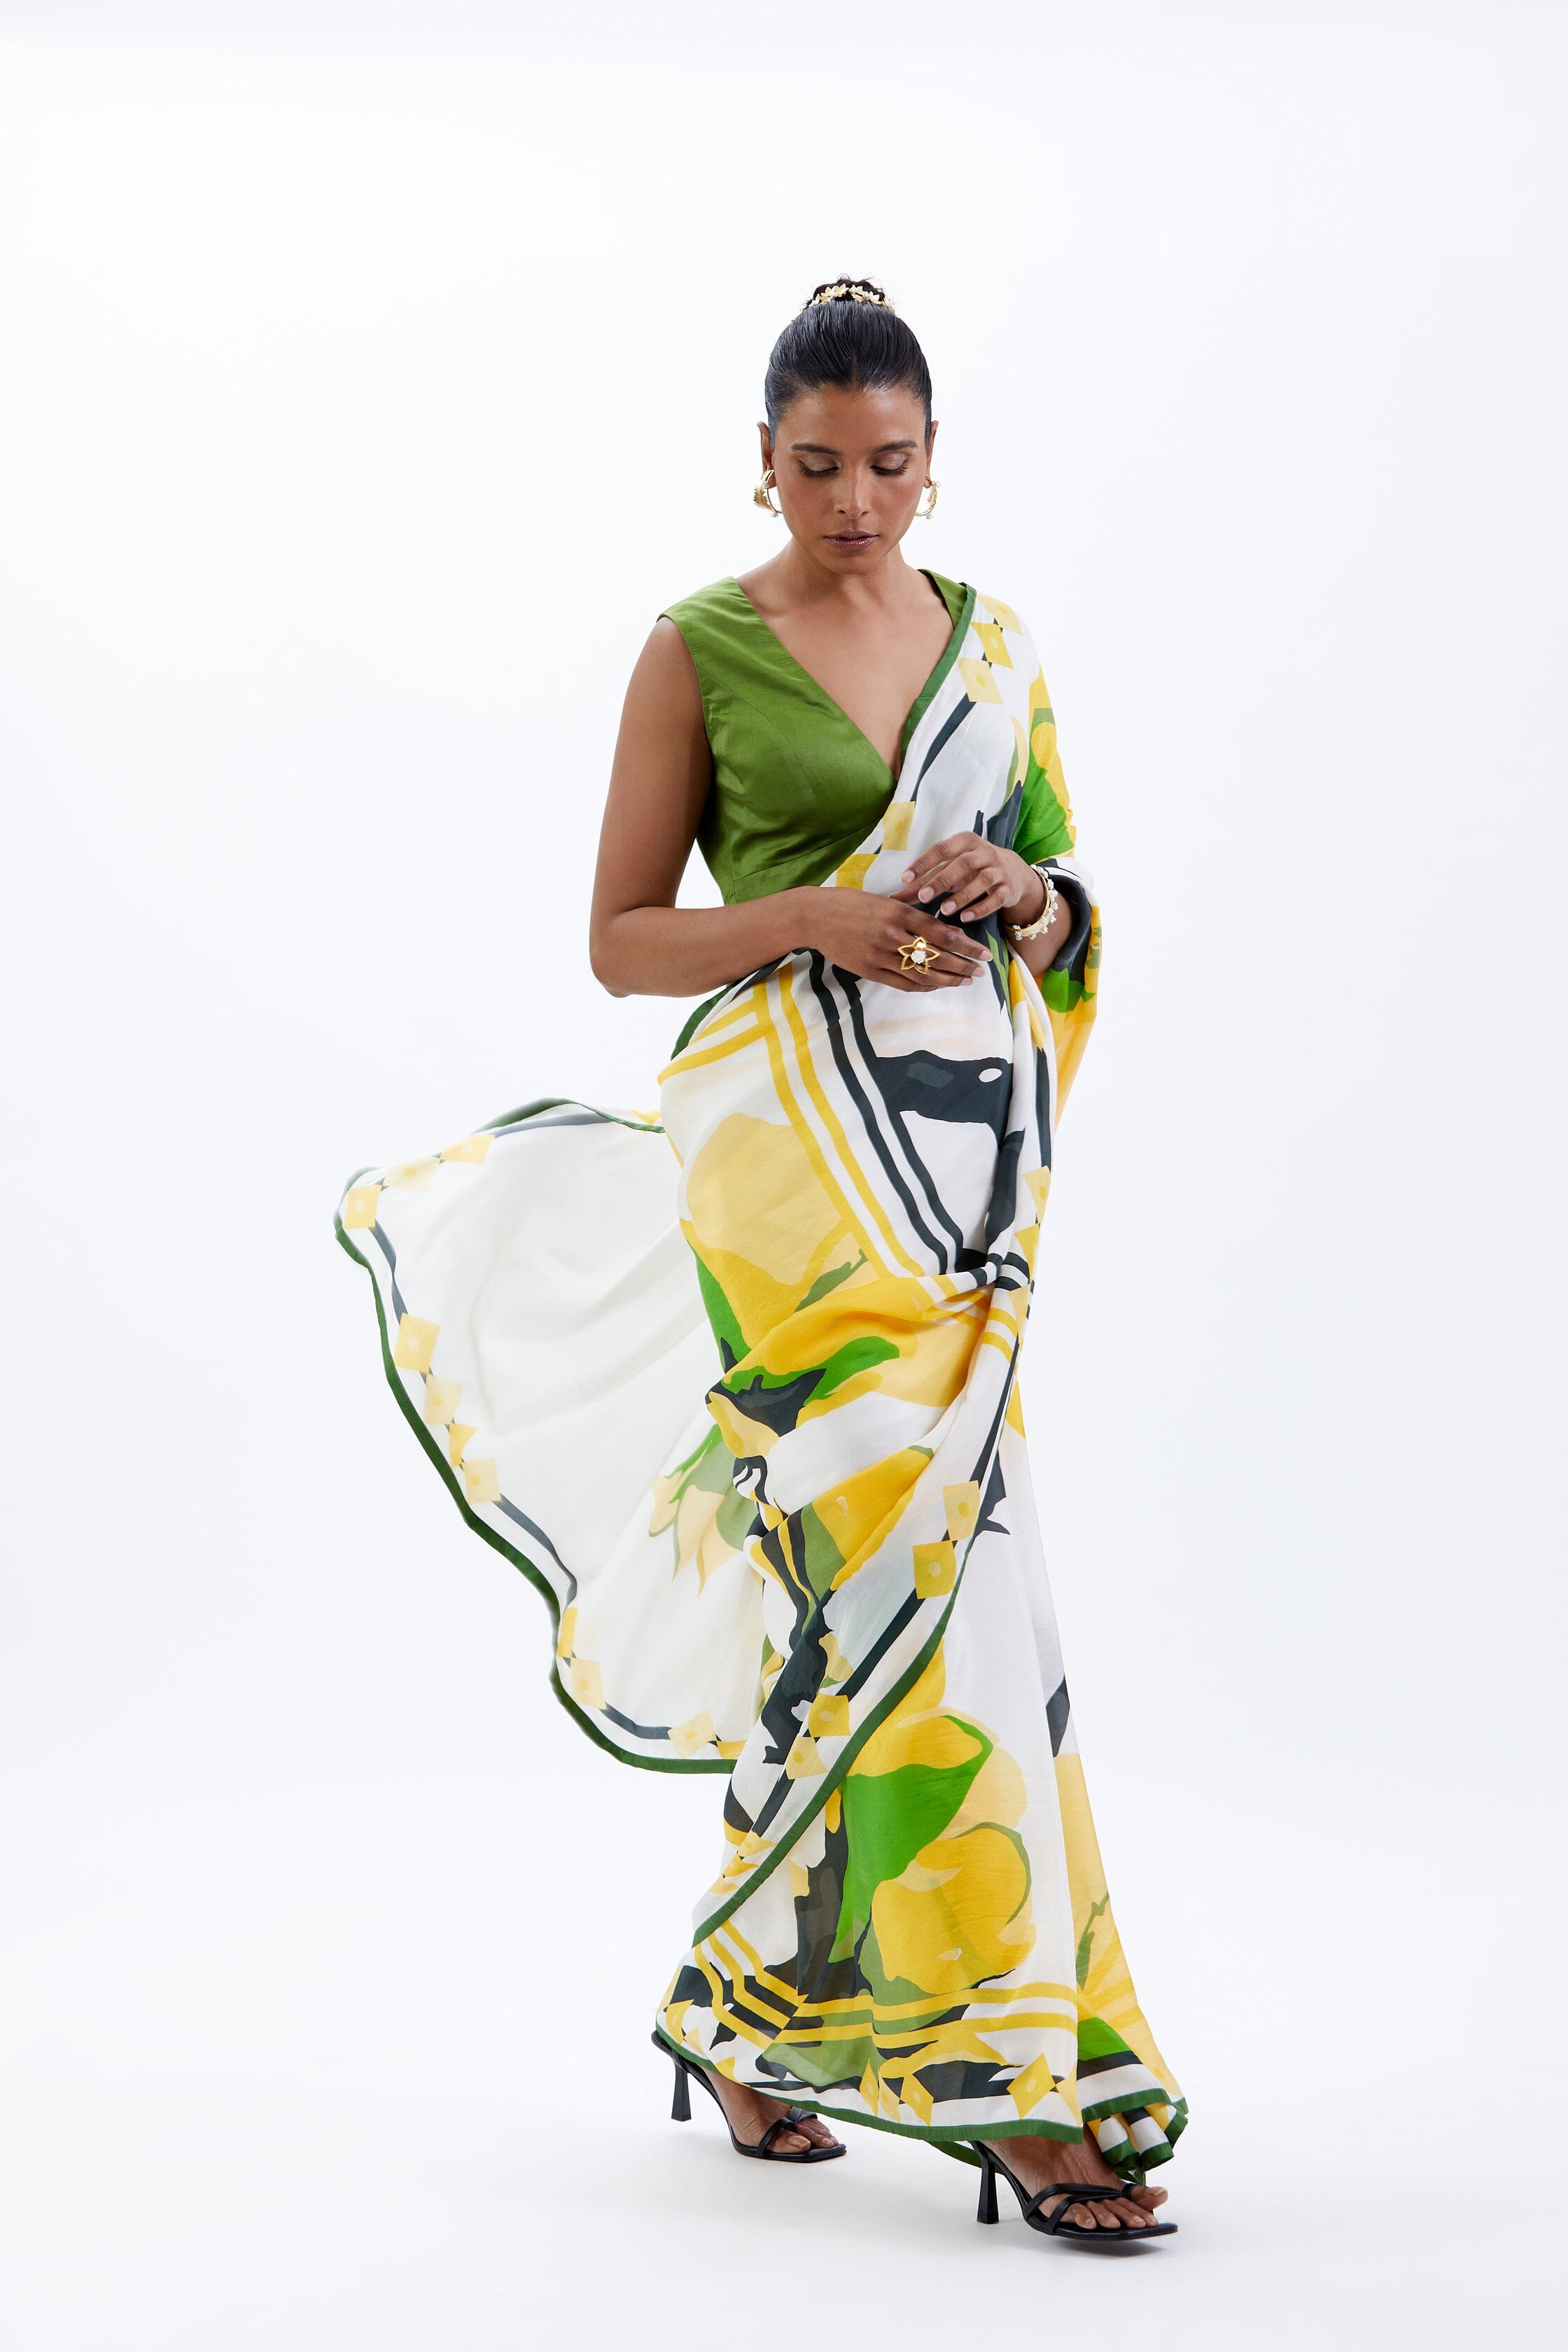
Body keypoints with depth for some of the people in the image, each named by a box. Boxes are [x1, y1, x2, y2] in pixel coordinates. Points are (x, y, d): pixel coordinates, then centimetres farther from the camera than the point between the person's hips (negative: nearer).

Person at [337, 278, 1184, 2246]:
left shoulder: (990, 644, 14)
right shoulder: (702, 649, 1)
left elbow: (1069, 915, 18)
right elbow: (623, 939, 1)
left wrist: (1018, 895, -5)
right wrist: (822, 919, -14)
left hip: (964, 1129, 5)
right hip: (790, 1130, -5)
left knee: (848, 1573, 6)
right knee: (923, 1556, -13)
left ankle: (750, 2004, 23)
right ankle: (1015, 2073, -9)